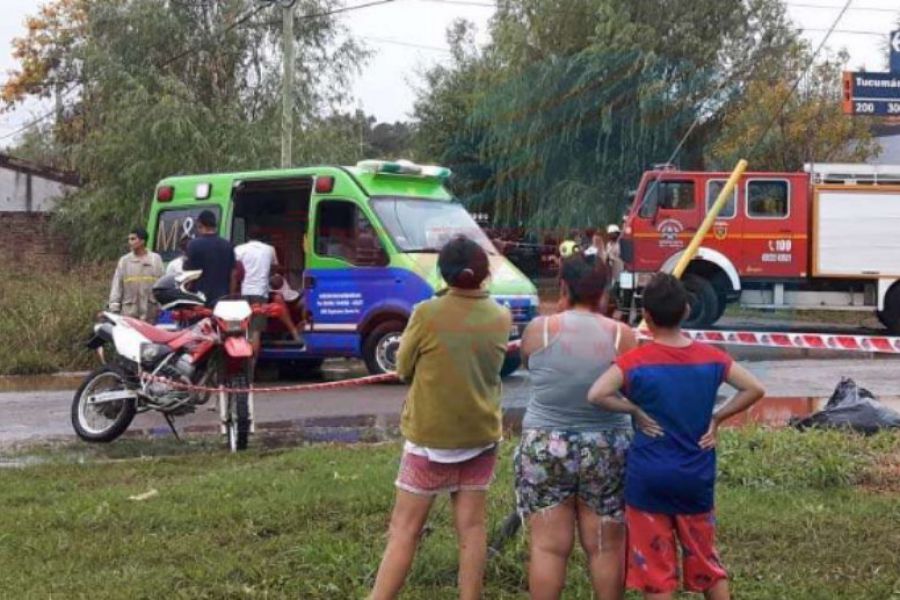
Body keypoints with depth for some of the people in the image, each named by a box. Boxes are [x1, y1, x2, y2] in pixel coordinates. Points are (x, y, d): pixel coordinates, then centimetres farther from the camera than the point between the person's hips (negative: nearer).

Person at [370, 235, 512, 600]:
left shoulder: (428, 314, -16)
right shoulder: (501, 318, -3)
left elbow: (403, 369, -4)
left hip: (431, 435, -4)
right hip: (481, 434, 4)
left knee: (404, 529, 1)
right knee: (471, 526, 9)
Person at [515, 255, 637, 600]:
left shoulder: (538, 330, -7)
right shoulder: (622, 335, -6)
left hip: (545, 448, -1)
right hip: (607, 450, 1)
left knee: (548, 547, 5)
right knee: (606, 548, 10)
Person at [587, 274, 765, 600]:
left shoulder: (635, 362, -13)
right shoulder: (711, 358, -2)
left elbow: (596, 395, -25)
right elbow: (755, 389, 0)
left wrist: (635, 410, -12)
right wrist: (716, 418, 2)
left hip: (649, 478, -3)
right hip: (697, 476, 3)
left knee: (655, 566, 5)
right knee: (706, 560, 17)